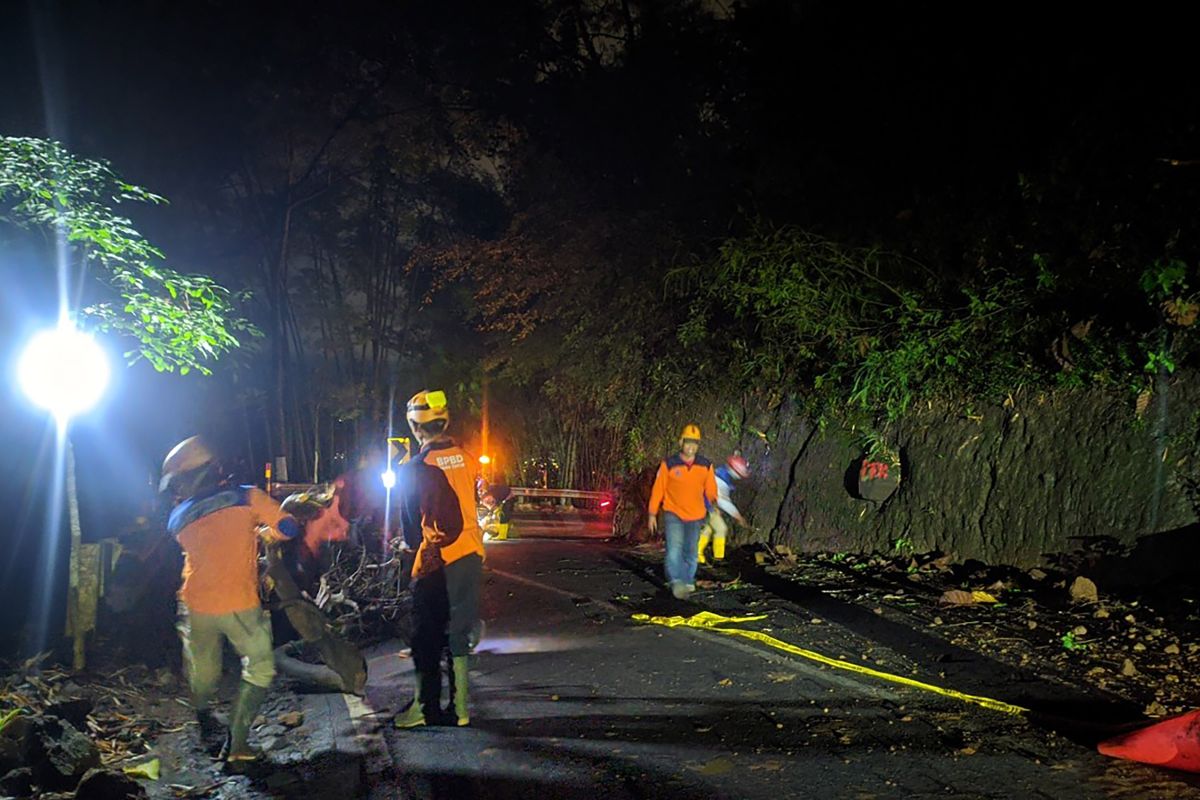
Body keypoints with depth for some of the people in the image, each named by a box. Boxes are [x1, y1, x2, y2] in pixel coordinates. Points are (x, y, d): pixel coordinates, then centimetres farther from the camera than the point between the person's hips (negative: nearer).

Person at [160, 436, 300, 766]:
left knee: (202, 674, 22)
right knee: (259, 670, 9)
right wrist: (263, 532, 12)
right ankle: (236, 742, 4)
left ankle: (204, 719, 42)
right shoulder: (247, 498, -5)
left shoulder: (179, 519, 4)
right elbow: (288, 528, -8)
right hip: (240, 606, -3)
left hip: (197, 606, 3)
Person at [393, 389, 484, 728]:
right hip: (471, 554, 5)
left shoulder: (415, 468, -10)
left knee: (426, 635, 7)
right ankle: (460, 707, 16)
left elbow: (410, 521, 1)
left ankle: (424, 706, 14)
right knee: (458, 631, 13)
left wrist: (415, 542, 19)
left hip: (437, 560, -5)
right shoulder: (468, 459, 3)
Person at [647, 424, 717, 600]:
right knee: (674, 549, -19)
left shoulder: (706, 466, -1)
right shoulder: (669, 465, -8)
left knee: (691, 552, 11)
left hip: (695, 516, 3)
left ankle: (688, 582, 26)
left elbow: (710, 490, 9)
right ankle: (676, 582, -25)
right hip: (673, 514, -3)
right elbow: (658, 489, -3)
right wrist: (653, 514, -1)